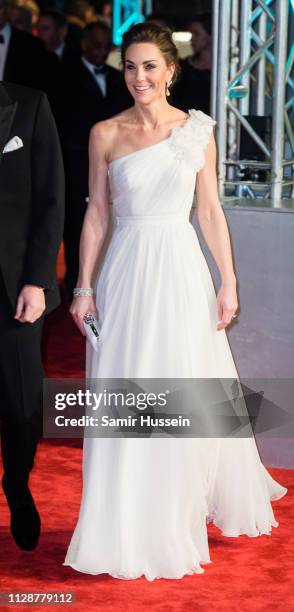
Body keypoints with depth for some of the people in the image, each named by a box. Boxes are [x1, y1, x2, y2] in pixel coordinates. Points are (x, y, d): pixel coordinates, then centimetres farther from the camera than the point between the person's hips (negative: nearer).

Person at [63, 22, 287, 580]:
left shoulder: (197, 131, 2)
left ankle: (178, 521, 25)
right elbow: (96, 214, 4)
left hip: (181, 270, 0)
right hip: (125, 273, 0)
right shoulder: (105, 134, 1)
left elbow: (211, 212, 4)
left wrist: (228, 282, 0)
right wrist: (84, 287, 1)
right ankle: (127, 528, 17)